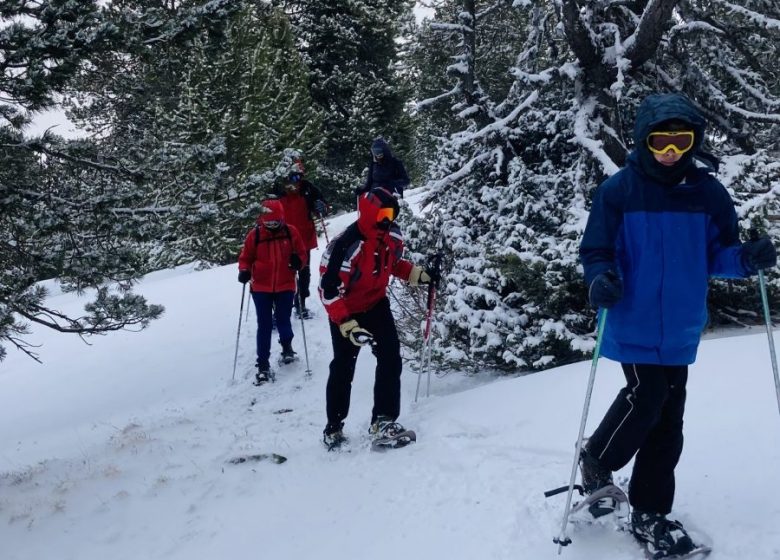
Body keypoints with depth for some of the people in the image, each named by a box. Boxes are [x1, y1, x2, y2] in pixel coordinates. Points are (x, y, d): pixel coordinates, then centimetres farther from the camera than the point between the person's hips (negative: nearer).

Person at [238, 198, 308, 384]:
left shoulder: (291, 232, -3)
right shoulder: (254, 235, -4)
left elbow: (302, 253, 6)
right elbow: (245, 258, 6)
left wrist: (298, 261, -16)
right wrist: (244, 271, -14)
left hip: (285, 286, 0)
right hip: (261, 288, 0)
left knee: (283, 320, 5)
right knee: (264, 325, 1)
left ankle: (287, 346, 38)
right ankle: (263, 364, 9)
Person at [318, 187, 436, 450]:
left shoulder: (393, 235, -14)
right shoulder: (346, 245, -34)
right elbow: (328, 290, -29)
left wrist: (416, 274, -6)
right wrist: (347, 325, -35)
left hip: (377, 303, 5)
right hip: (347, 311, -4)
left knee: (390, 358, -12)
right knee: (343, 368, 7)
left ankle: (383, 420, -5)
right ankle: (333, 427, 26)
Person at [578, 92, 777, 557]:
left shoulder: (708, 192, 1)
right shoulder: (619, 190, -8)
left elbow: (717, 253, 5)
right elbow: (596, 250, -4)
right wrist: (601, 278, -25)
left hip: (679, 326, 4)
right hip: (635, 324, -4)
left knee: (668, 419, 8)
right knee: (646, 399, -12)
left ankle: (650, 513, 22)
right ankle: (596, 461, 19)